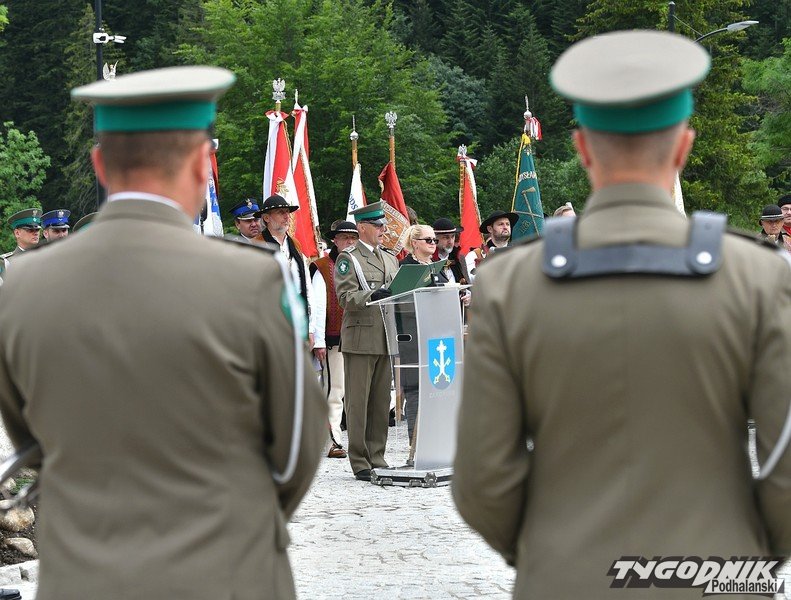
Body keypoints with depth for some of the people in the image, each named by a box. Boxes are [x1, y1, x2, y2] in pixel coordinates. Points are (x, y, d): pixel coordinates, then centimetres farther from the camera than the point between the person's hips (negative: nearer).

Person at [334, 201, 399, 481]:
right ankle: (360, 463, -1)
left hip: (387, 339, 6)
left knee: (382, 402, 8)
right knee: (358, 402, -3)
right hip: (360, 339, -6)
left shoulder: (390, 258, 19)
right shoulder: (348, 259, -2)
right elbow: (345, 297, -13)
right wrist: (372, 295, -28)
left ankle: (377, 458, 14)